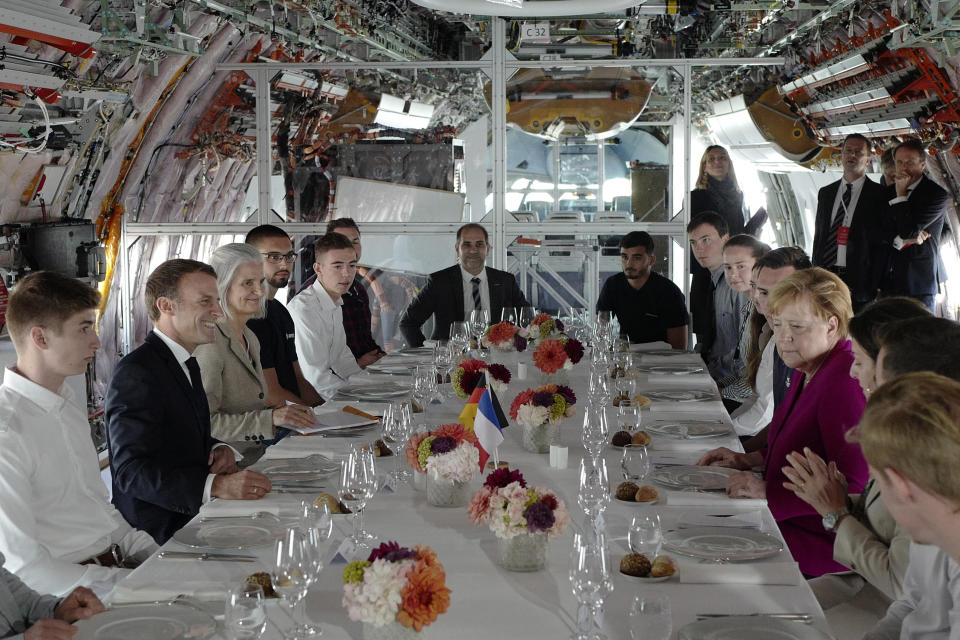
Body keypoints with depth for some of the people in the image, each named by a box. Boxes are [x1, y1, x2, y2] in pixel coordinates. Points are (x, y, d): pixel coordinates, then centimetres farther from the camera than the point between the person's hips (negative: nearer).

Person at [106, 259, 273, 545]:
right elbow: (132, 471, -23)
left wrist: (219, 449, 2)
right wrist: (217, 485, -32)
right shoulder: (135, 372, -15)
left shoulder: (187, 363, 16)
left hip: (194, 515, 9)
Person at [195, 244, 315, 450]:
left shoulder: (250, 338, 14)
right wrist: (270, 417, -21)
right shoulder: (209, 343, -13)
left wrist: (278, 410, 3)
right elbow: (203, 422, -19)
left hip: (256, 456, 8)